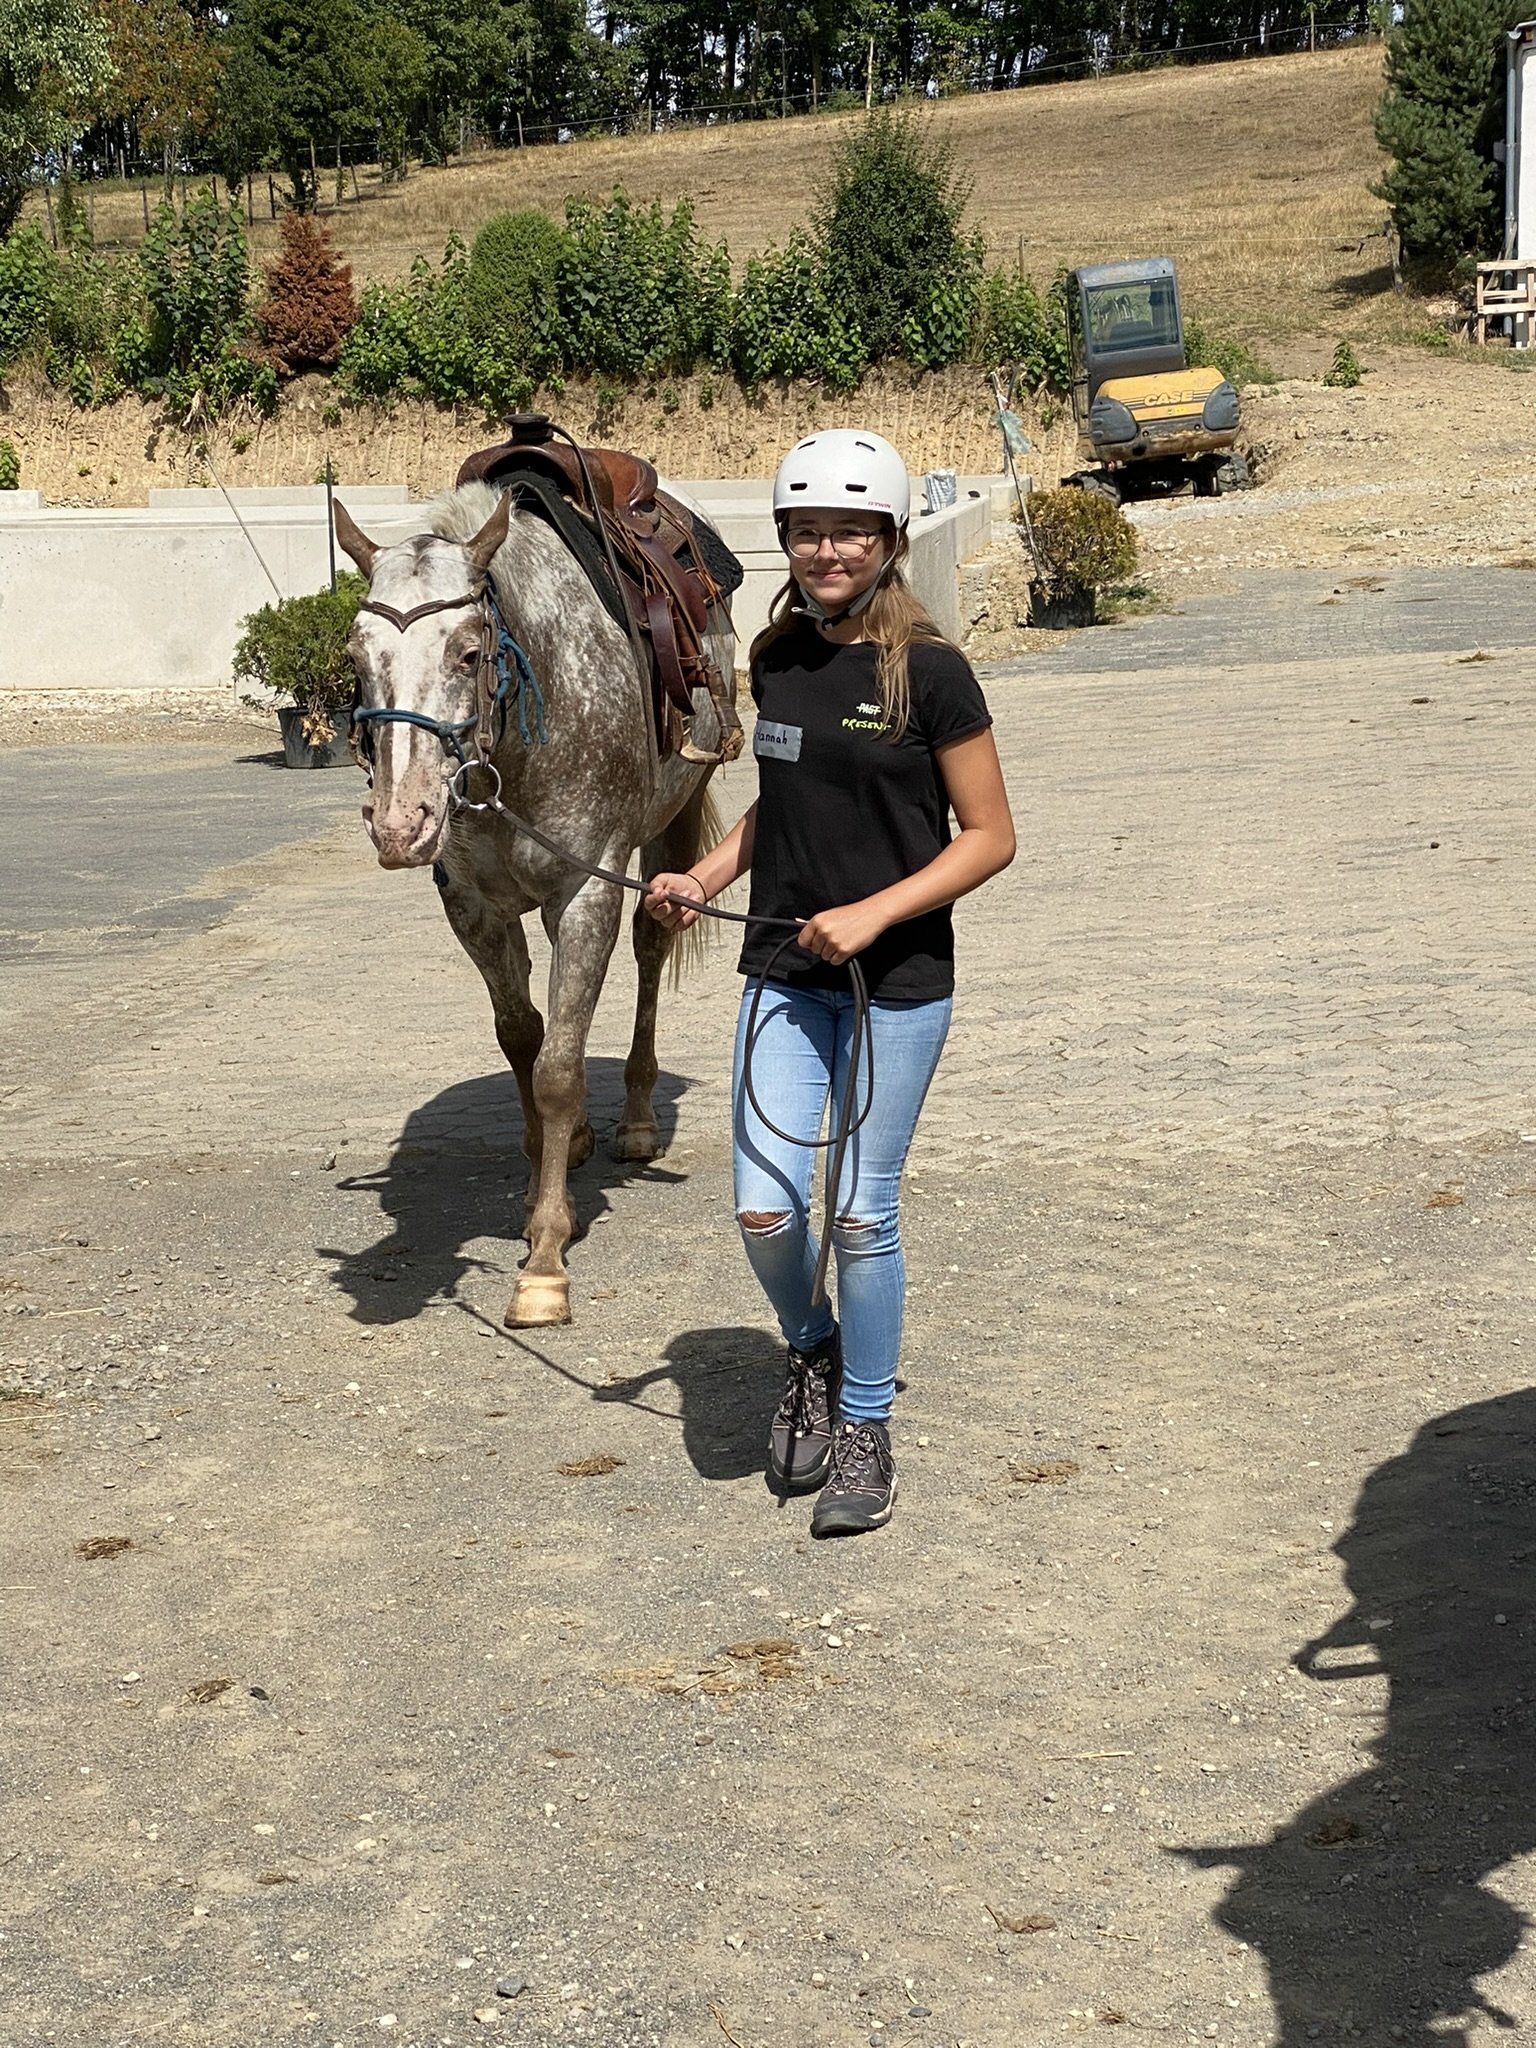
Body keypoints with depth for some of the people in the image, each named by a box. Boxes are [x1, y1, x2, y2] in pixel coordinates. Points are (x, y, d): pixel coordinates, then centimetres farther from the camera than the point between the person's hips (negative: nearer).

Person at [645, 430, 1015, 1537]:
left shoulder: (929, 671, -11)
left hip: (898, 980, -4)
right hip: (785, 972, 4)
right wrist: (703, 879, 3)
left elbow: (990, 836, -9)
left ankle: (865, 1425, 22)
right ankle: (815, 1353, 31)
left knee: (861, 1214, 2)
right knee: (765, 1210, 0)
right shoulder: (777, 660, 5)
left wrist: (874, 914, -19)